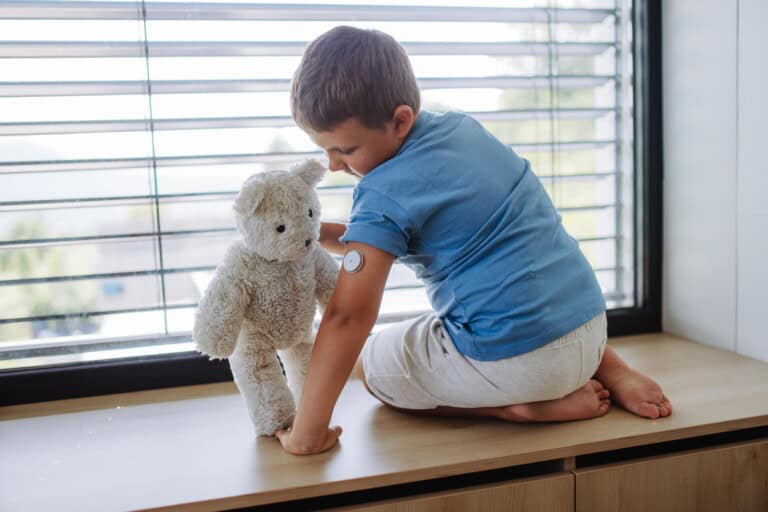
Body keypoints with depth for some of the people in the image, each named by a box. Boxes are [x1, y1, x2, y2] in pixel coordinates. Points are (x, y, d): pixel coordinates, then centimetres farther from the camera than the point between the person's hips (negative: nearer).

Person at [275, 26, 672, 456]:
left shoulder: (384, 196, -15)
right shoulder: (460, 126, 9)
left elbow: (347, 318, -19)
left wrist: (307, 432, -14)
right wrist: (319, 233, 12)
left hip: (516, 358, -7)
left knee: (372, 365, 14)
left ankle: (521, 407, -2)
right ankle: (606, 368, 16)